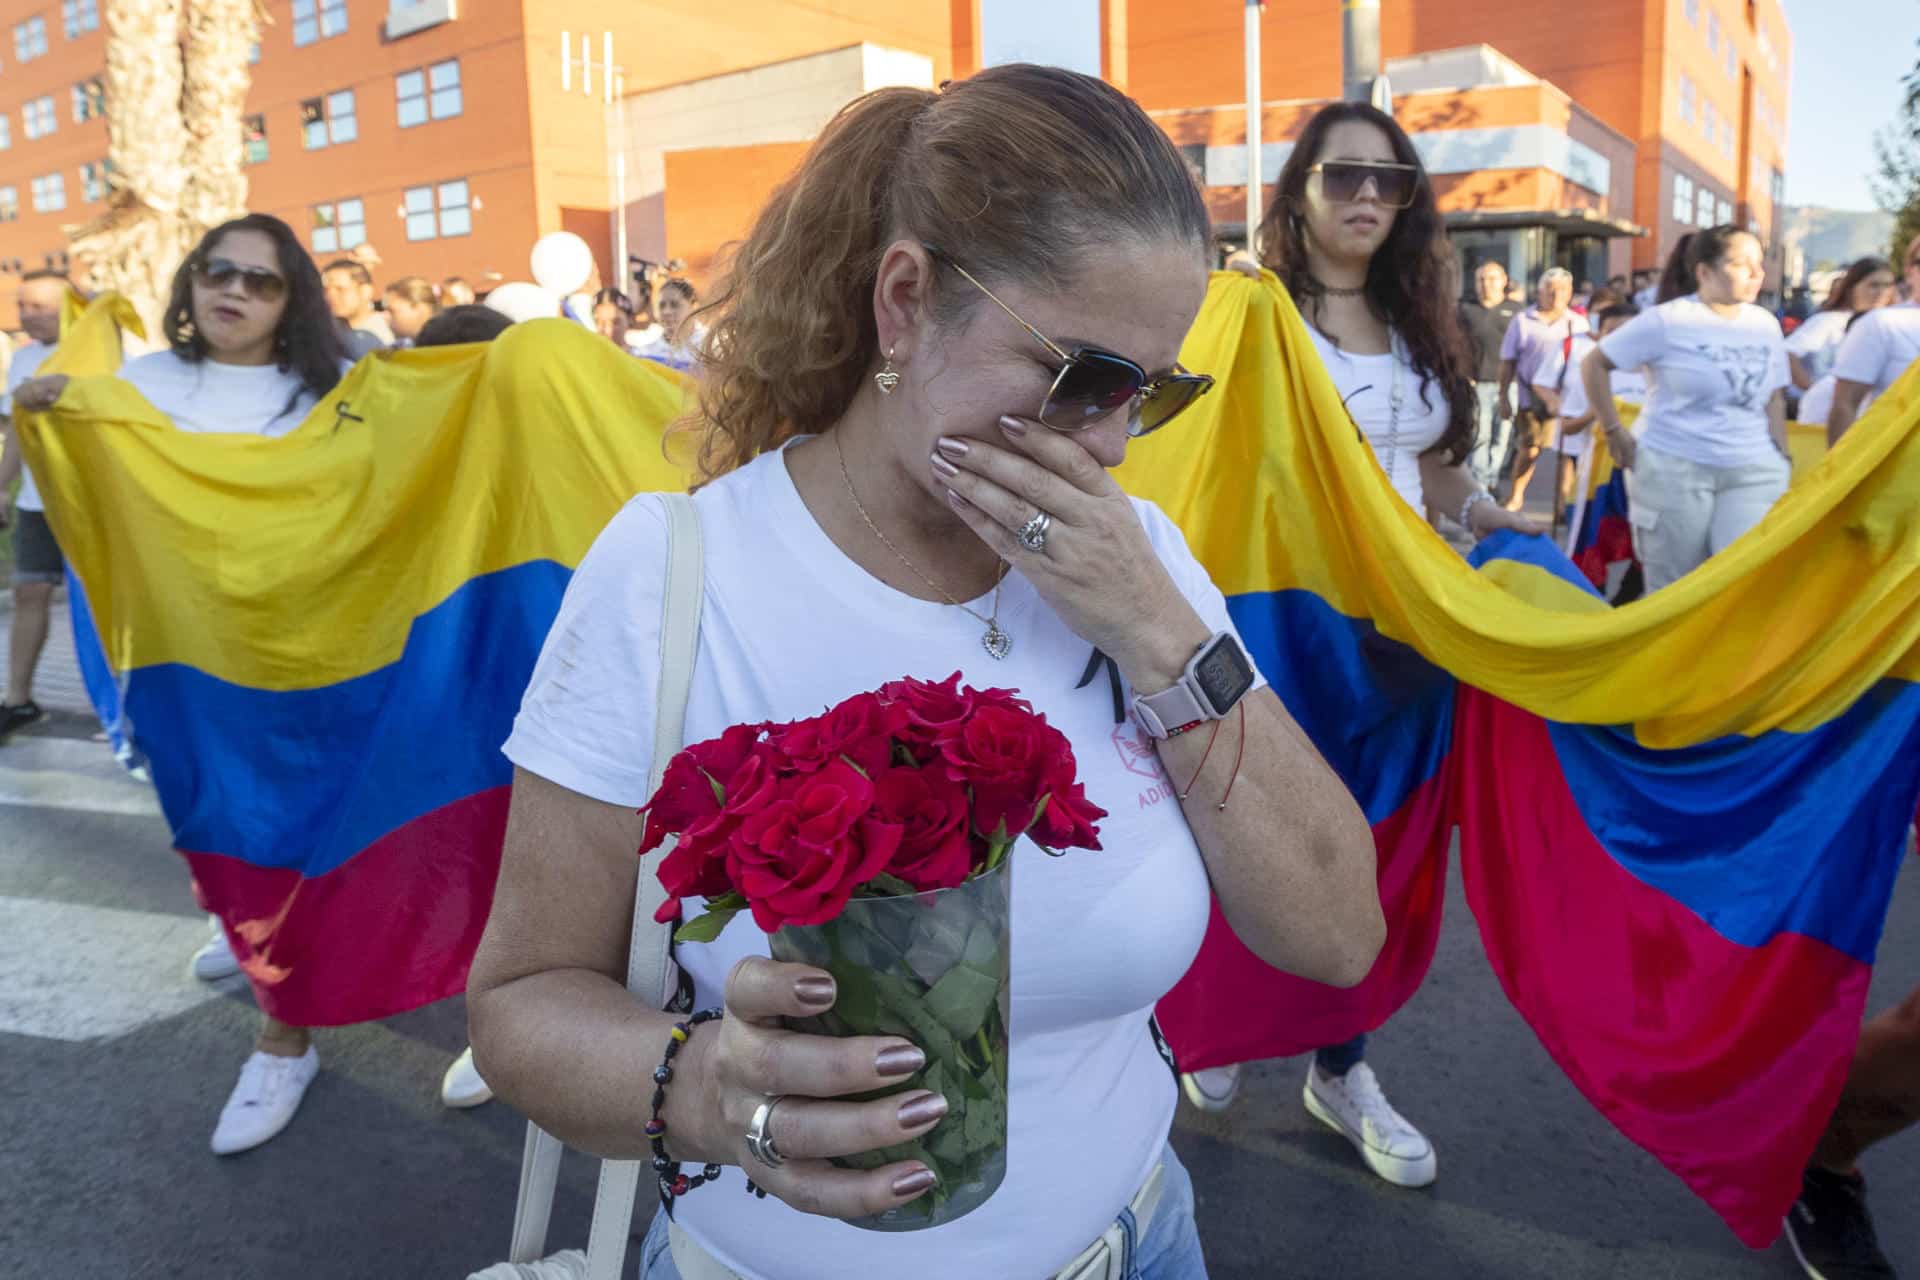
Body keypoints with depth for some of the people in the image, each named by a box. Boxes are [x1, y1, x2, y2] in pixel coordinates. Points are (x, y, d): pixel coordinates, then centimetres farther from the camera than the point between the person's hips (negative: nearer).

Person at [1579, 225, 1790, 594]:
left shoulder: (1766, 325, 9)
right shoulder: (1668, 321, -5)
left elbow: (1774, 399, 16)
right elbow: (1594, 364, -2)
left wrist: (1783, 461, 9)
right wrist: (1615, 432, -5)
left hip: (1753, 470, 4)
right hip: (1673, 467, -3)